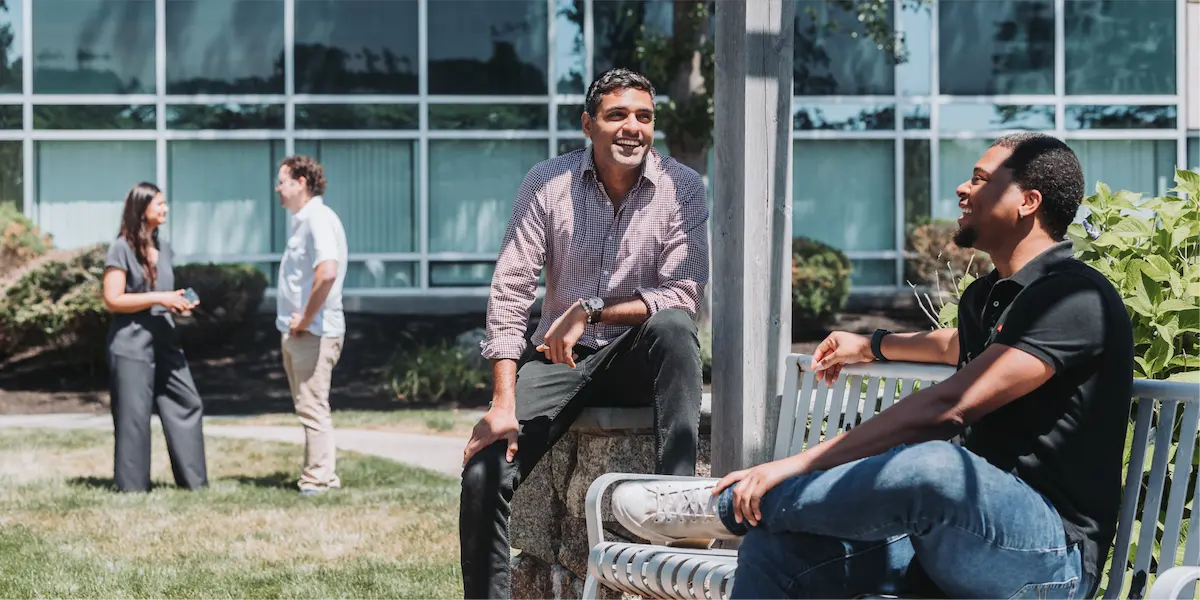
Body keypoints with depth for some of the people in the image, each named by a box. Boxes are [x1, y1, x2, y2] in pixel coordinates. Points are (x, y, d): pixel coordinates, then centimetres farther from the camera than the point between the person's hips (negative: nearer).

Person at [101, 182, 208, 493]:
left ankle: (193, 478, 10)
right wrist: (159, 298, -19)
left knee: (187, 404, 4)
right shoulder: (122, 248, -8)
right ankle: (131, 485, 4)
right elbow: (112, 300, -14)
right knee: (134, 415, -4)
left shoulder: (163, 247, 14)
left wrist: (179, 303, 3)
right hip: (131, 344, -7)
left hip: (164, 341, 7)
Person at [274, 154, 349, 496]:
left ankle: (318, 478, -3)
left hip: (314, 334, -10)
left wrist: (306, 319, -22)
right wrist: (293, 320, 13)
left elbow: (327, 272, -30)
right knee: (308, 407, 14)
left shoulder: (318, 219, -16)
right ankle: (323, 475, 21)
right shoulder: (302, 221, 16)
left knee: (312, 407, -7)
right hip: (296, 332, 10)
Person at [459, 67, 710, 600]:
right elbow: (509, 291, -8)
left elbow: (683, 295, -13)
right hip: (559, 358, 1)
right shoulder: (547, 184, -4)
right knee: (483, 472, -19)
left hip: (637, 357, -1)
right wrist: (504, 403, -17)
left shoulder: (682, 189, -6)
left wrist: (591, 311, -23)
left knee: (673, 325, -36)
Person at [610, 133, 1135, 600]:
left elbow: (948, 407, -23)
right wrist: (871, 346, 61)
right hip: (954, 537, 9)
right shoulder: (986, 298, 18)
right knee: (774, 551, -14)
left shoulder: (1074, 298, -12)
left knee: (933, 464, -40)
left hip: (1050, 551, -9)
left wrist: (799, 465, -24)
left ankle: (725, 508, -18)